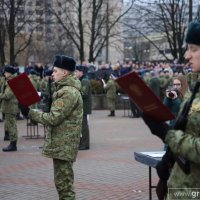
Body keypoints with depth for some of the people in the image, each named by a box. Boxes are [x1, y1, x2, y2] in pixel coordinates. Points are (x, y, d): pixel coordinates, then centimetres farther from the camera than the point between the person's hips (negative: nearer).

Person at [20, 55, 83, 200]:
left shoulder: (68, 92, -18)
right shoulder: (66, 89, 15)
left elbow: (54, 118, -20)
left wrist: (29, 113, -15)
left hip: (63, 145, -10)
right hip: (62, 143, 10)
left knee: (63, 182, -6)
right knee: (63, 181, 17)